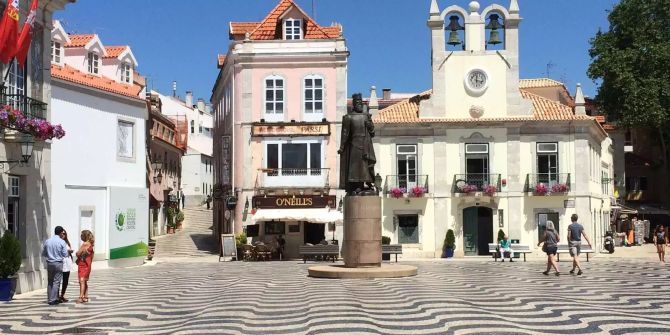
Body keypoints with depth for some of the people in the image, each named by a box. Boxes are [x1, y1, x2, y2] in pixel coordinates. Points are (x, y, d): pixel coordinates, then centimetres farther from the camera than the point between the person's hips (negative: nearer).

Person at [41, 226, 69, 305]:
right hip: (58, 263, -4)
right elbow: (65, 254, -9)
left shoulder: (47, 241, 3)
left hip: (49, 263, 4)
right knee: (56, 282, -1)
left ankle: (49, 299, 16)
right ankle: (53, 300, -3)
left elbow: (43, 254, 9)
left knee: (49, 282, 13)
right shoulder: (62, 242, -10)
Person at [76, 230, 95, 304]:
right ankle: (85, 297, 18)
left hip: (83, 265, -10)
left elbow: (78, 253, -16)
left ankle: (81, 298, -21)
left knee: (82, 281, -14)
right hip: (87, 265, 10)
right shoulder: (90, 244, 13)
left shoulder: (85, 244, -14)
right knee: (85, 281, 14)